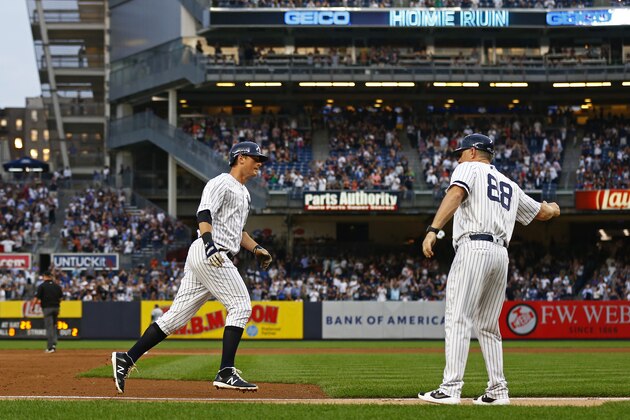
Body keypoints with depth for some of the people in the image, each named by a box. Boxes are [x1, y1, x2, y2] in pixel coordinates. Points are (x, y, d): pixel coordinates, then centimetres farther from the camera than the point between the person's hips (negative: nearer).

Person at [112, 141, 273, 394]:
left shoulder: (243, 193, 27)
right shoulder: (221, 183, -5)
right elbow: (204, 214, -20)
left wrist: (256, 249, 20)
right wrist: (209, 243, -36)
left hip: (212, 257, 10)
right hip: (209, 253, -10)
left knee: (177, 316, 4)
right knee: (240, 306, -12)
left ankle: (126, 359, 2)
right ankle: (226, 373, -16)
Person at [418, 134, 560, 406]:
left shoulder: (469, 169, 9)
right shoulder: (510, 186, 27)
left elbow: (455, 195, -12)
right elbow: (543, 212, 39)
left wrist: (433, 230, -24)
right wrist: (553, 209, 64)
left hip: (473, 248, -7)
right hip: (501, 254, 7)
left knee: (457, 319, -12)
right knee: (487, 326, 14)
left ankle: (450, 388, -21)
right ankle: (498, 390, 12)